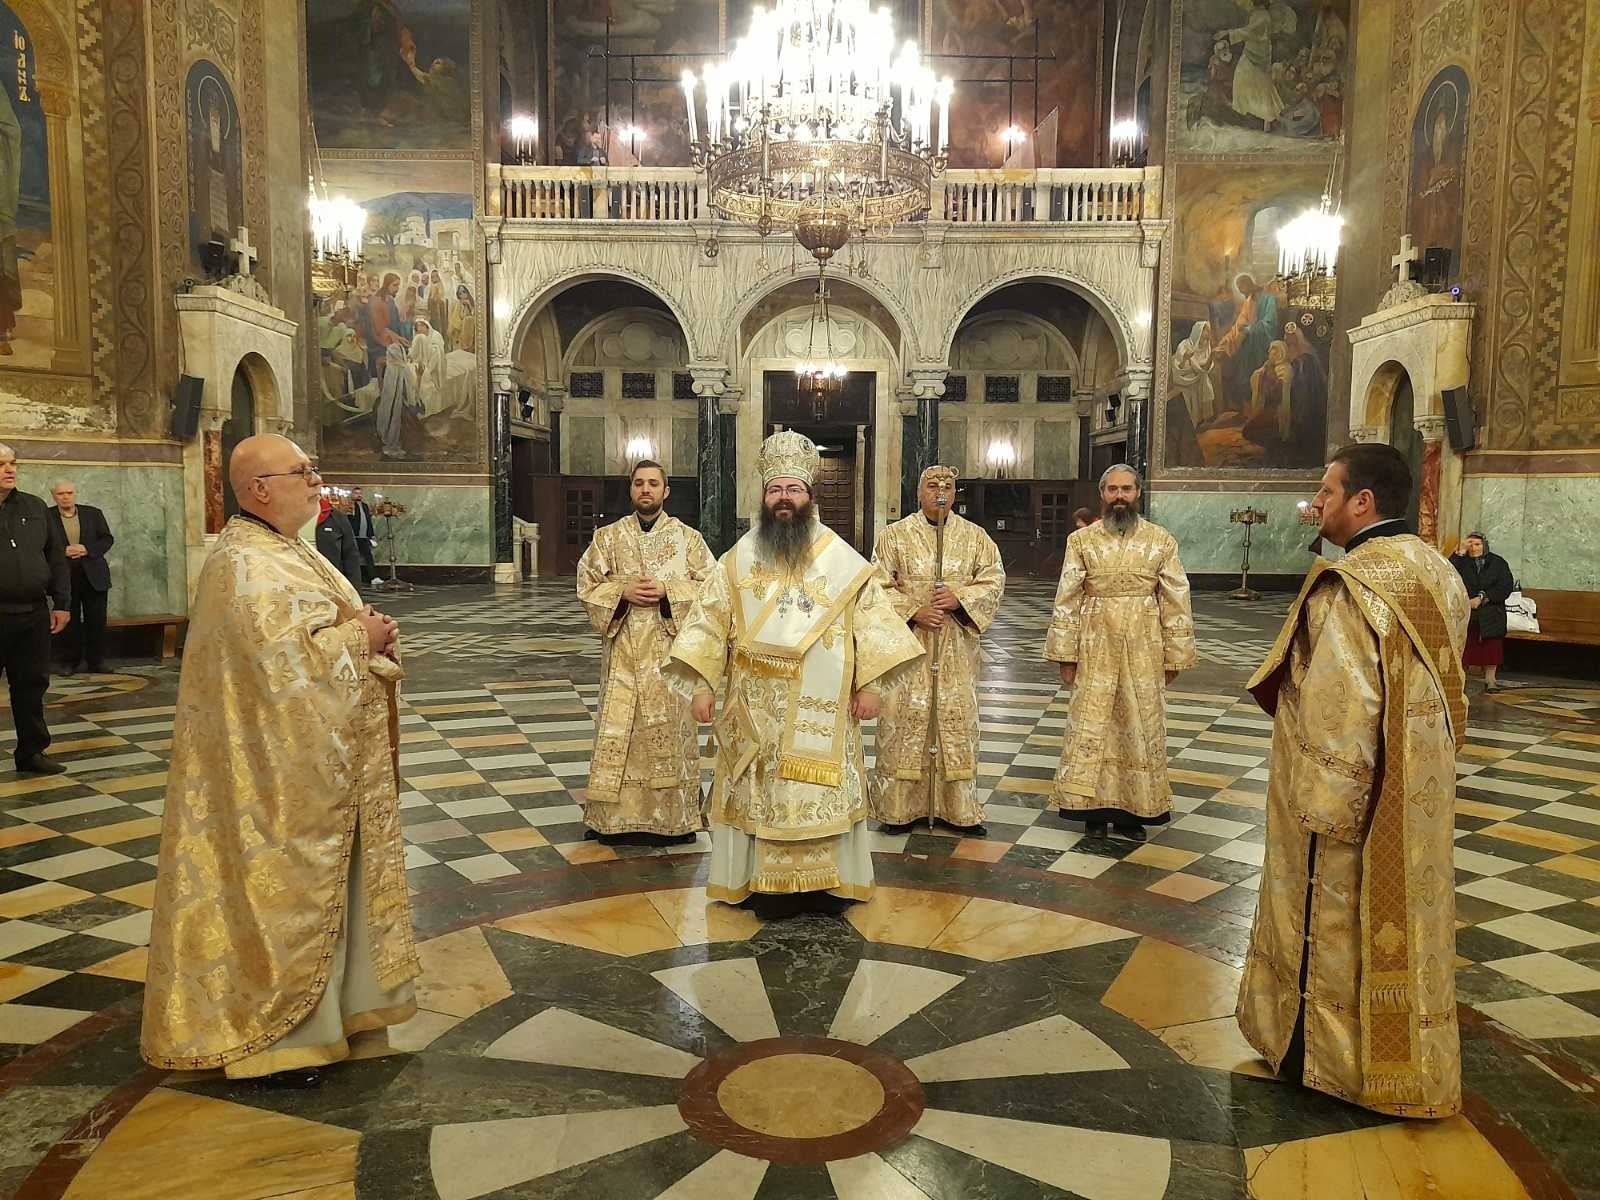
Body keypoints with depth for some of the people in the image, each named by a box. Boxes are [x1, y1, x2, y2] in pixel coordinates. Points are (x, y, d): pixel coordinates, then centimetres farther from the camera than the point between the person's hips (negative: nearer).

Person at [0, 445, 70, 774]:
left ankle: (31, 752, 18)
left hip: (34, 614, 4)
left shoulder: (35, 507, 12)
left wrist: (61, 603, 7)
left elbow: (56, 556, 13)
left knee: (31, 685, 9)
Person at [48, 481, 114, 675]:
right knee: (70, 621, 5)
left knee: (97, 621, 4)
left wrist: (87, 549, -11)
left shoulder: (93, 513, 6)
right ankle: (72, 662, 13)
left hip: (93, 576, 1)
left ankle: (96, 661, 13)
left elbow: (107, 539, 4)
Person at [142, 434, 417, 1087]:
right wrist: (360, 638, -16)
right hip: (280, 774, -10)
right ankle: (272, 1037, 16)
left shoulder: (293, 553, 13)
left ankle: (331, 1000, 34)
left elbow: (332, 627, 15)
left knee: (326, 883, 19)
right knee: (282, 890, 2)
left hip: (326, 765, 10)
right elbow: (288, 660, -28)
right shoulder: (245, 565, -19)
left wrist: (372, 636, -5)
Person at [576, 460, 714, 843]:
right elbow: (586, 585, 5)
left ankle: (676, 817, 12)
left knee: (672, 726, 2)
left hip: (671, 651, -1)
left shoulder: (688, 537, 3)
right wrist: (623, 593, -12)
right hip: (624, 653, 1)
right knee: (619, 729, 3)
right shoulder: (608, 537, 6)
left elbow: (711, 585, -1)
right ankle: (612, 815, 12)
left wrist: (667, 592, -14)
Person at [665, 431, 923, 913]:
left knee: (822, 787, 6)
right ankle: (766, 879, 17)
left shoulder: (842, 558, 1)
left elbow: (871, 619, 1)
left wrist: (871, 684, -5)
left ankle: (824, 877, 19)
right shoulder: (739, 558, 3)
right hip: (757, 706, 1)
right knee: (762, 788, 6)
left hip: (821, 706, 0)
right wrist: (702, 685, -4)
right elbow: (710, 621, 3)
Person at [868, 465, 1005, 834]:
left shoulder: (975, 536, 7)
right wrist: (913, 610, -14)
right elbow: (878, 586, -2)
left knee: (958, 718, 4)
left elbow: (994, 580, 3)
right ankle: (899, 807, 9)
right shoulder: (895, 535, 2)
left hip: (957, 647, 2)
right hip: (908, 643, -2)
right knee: (904, 718, -1)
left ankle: (960, 808, 14)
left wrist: (960, 597, -14)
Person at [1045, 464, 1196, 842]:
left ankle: (1133, 809, 17)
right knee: (1091, 725, 2)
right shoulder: (1081, 540, 0)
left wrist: (1174, 656, 0)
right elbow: (1066, 599, -1)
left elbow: (1176, 600, 2)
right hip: (1095, 648, 0)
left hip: (1143, 650, 1)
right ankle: (1094, 806, 14)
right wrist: (1065, 654, -4)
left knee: (1140, 726, 6)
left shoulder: (1162, 540, 1)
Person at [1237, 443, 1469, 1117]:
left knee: (1333, 919, 8)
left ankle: (1322, 1051, 24)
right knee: (1405, 912, 20)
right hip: (1421, 784, 8)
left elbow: (1339, 707, -27)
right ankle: (1413, 1062, 35)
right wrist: (1426, 757, 20)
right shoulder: (1437, 571, 4)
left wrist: (1323, 806, -21)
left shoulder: (1348, 586, -23)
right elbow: (1445, 680, 12)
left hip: (1352, 787, -8)